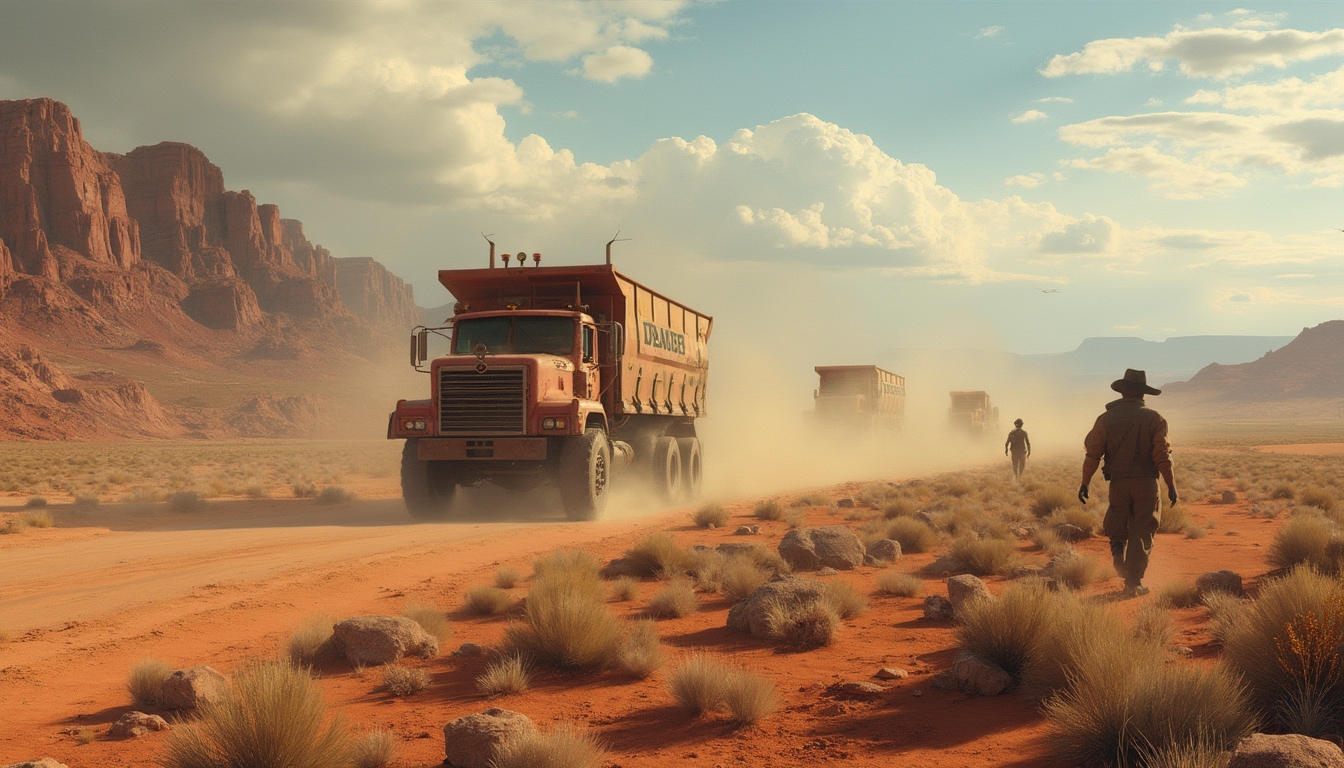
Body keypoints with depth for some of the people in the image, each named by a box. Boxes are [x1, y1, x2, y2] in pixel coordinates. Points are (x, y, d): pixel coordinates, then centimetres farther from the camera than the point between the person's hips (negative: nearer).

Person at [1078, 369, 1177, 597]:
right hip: (1146, 483, -1)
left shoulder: (1107, 418, 1)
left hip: (1118, 483, 1)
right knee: (1141, 535, 6)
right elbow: (1162, 456, -7)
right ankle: (1133, 583, 5)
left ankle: (1118, 553, -11)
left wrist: (1084, 483, 7)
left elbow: (1092, 453, -1)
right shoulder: (1154, 418, -3)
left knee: (1117, 529, 18)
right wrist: (1171, 485, 1)